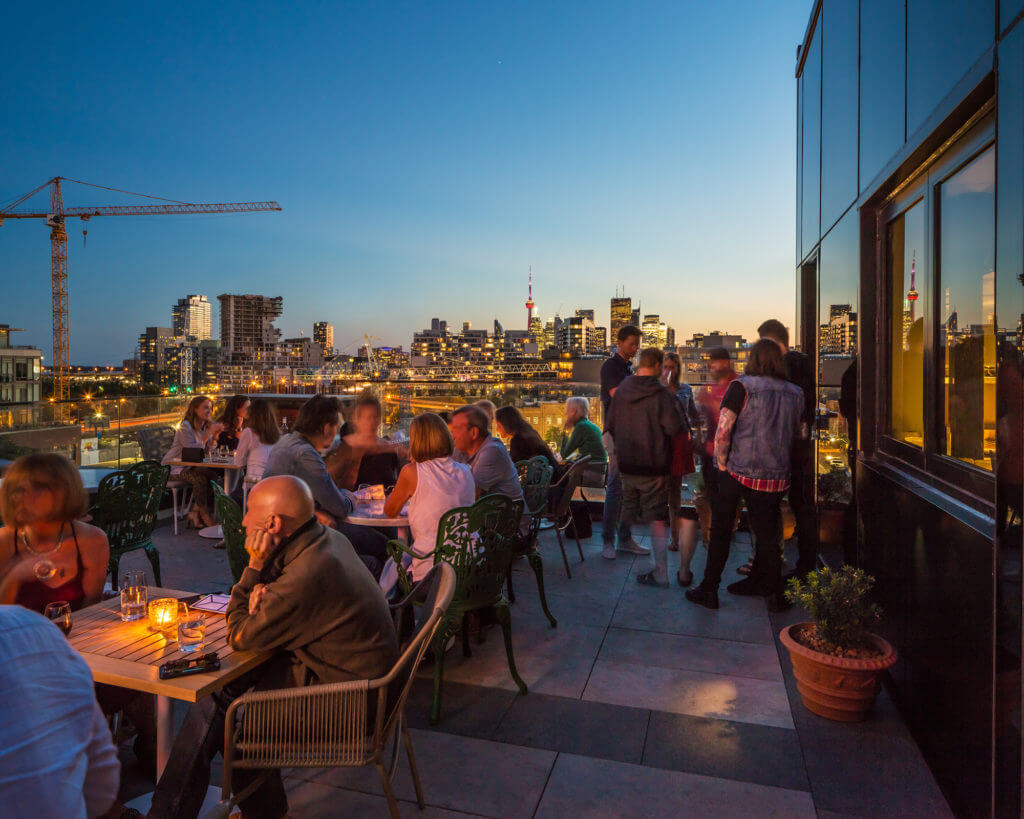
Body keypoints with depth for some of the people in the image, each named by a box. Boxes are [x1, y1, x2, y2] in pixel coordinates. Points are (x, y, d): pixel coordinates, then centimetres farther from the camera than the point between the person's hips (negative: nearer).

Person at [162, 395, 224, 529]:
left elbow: (208, 451, 3)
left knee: (215, 475, -19)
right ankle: (205, 514, -14)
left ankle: (195, 513, -9)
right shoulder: (185, 426, -14)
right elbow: (192, 450, -25)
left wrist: (215, 435, -11)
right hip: (174, 467, -7)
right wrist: (208, 433, -26)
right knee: (201, 478, -31)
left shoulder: (206, 426, 9)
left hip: (191, 466, 7)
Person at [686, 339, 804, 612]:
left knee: (720, 531, 9)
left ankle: (709, 590, 16)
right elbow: (798, 436, 15)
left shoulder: (741, 387, -9)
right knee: (767, 534, 15)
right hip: (776, 478, 4)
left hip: (738, 473, -3)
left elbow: (722, 433, -15)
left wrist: (722, 466, -3)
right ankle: (774, 595, 28)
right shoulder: (795, 393, 4)